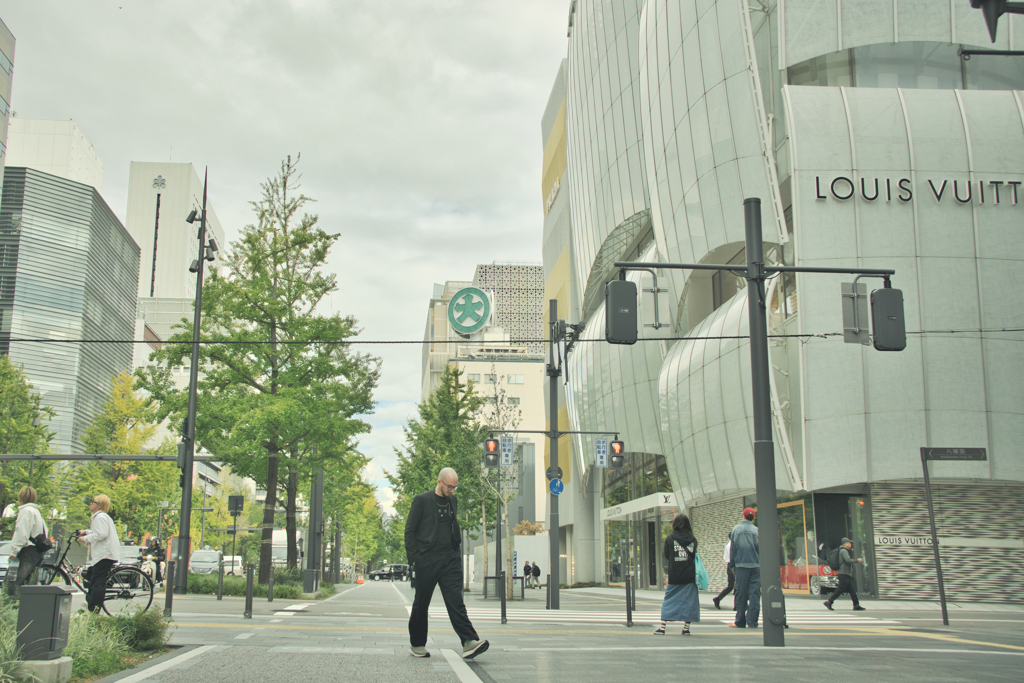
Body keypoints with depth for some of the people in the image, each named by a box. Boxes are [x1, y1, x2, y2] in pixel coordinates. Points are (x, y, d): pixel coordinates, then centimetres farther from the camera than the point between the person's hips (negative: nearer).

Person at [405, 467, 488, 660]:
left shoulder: (453, 501, 14)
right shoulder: (422, 500, -2)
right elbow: (410, 531, -2)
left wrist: (456, 549, 12)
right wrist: (413, 558, -7)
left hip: (450, 559, 4)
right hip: (427, 559, -3)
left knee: (455, 601, -8)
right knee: (421, 604, 7)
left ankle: (469, 641, -19)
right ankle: (417, 644, 21)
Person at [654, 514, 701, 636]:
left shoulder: (670, 538, -3)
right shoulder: (692, 539, 0)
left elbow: (666, 556, 4)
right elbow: (695, 555, 5)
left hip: (674, 575, -1)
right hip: (690, 575, 1)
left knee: (669, 600, 5)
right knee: (689, 600, 7)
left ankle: (662, 627, 1)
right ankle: (686, 627, 7)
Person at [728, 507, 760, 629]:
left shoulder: (736, 529, 3)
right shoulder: (756, 530, -2)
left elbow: (732, 548, 5)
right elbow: (760, 549, 0)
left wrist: (732, 565, 10)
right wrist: (761, 565, 8)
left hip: (741, 564, 1)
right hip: (755, 565, -1)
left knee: (741, 594, 4)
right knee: (754, 593, 1)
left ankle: (740, 621, 6)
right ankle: (752, 621, -3)